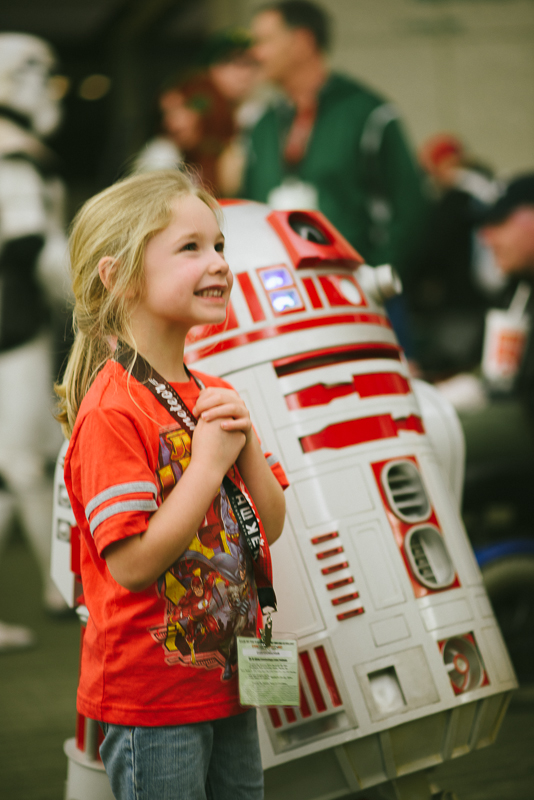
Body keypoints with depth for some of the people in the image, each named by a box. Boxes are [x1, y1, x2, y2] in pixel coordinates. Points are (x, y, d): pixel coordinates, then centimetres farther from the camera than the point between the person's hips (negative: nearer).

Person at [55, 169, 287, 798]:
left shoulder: (215, 396, 8)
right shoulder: (111, 410, -18)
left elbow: (270, 528, 7)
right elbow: (133, 564, -24)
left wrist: (245, 444, -9)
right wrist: (209, 460, -21)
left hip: (228, 685, 8)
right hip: (151, 702, -8)